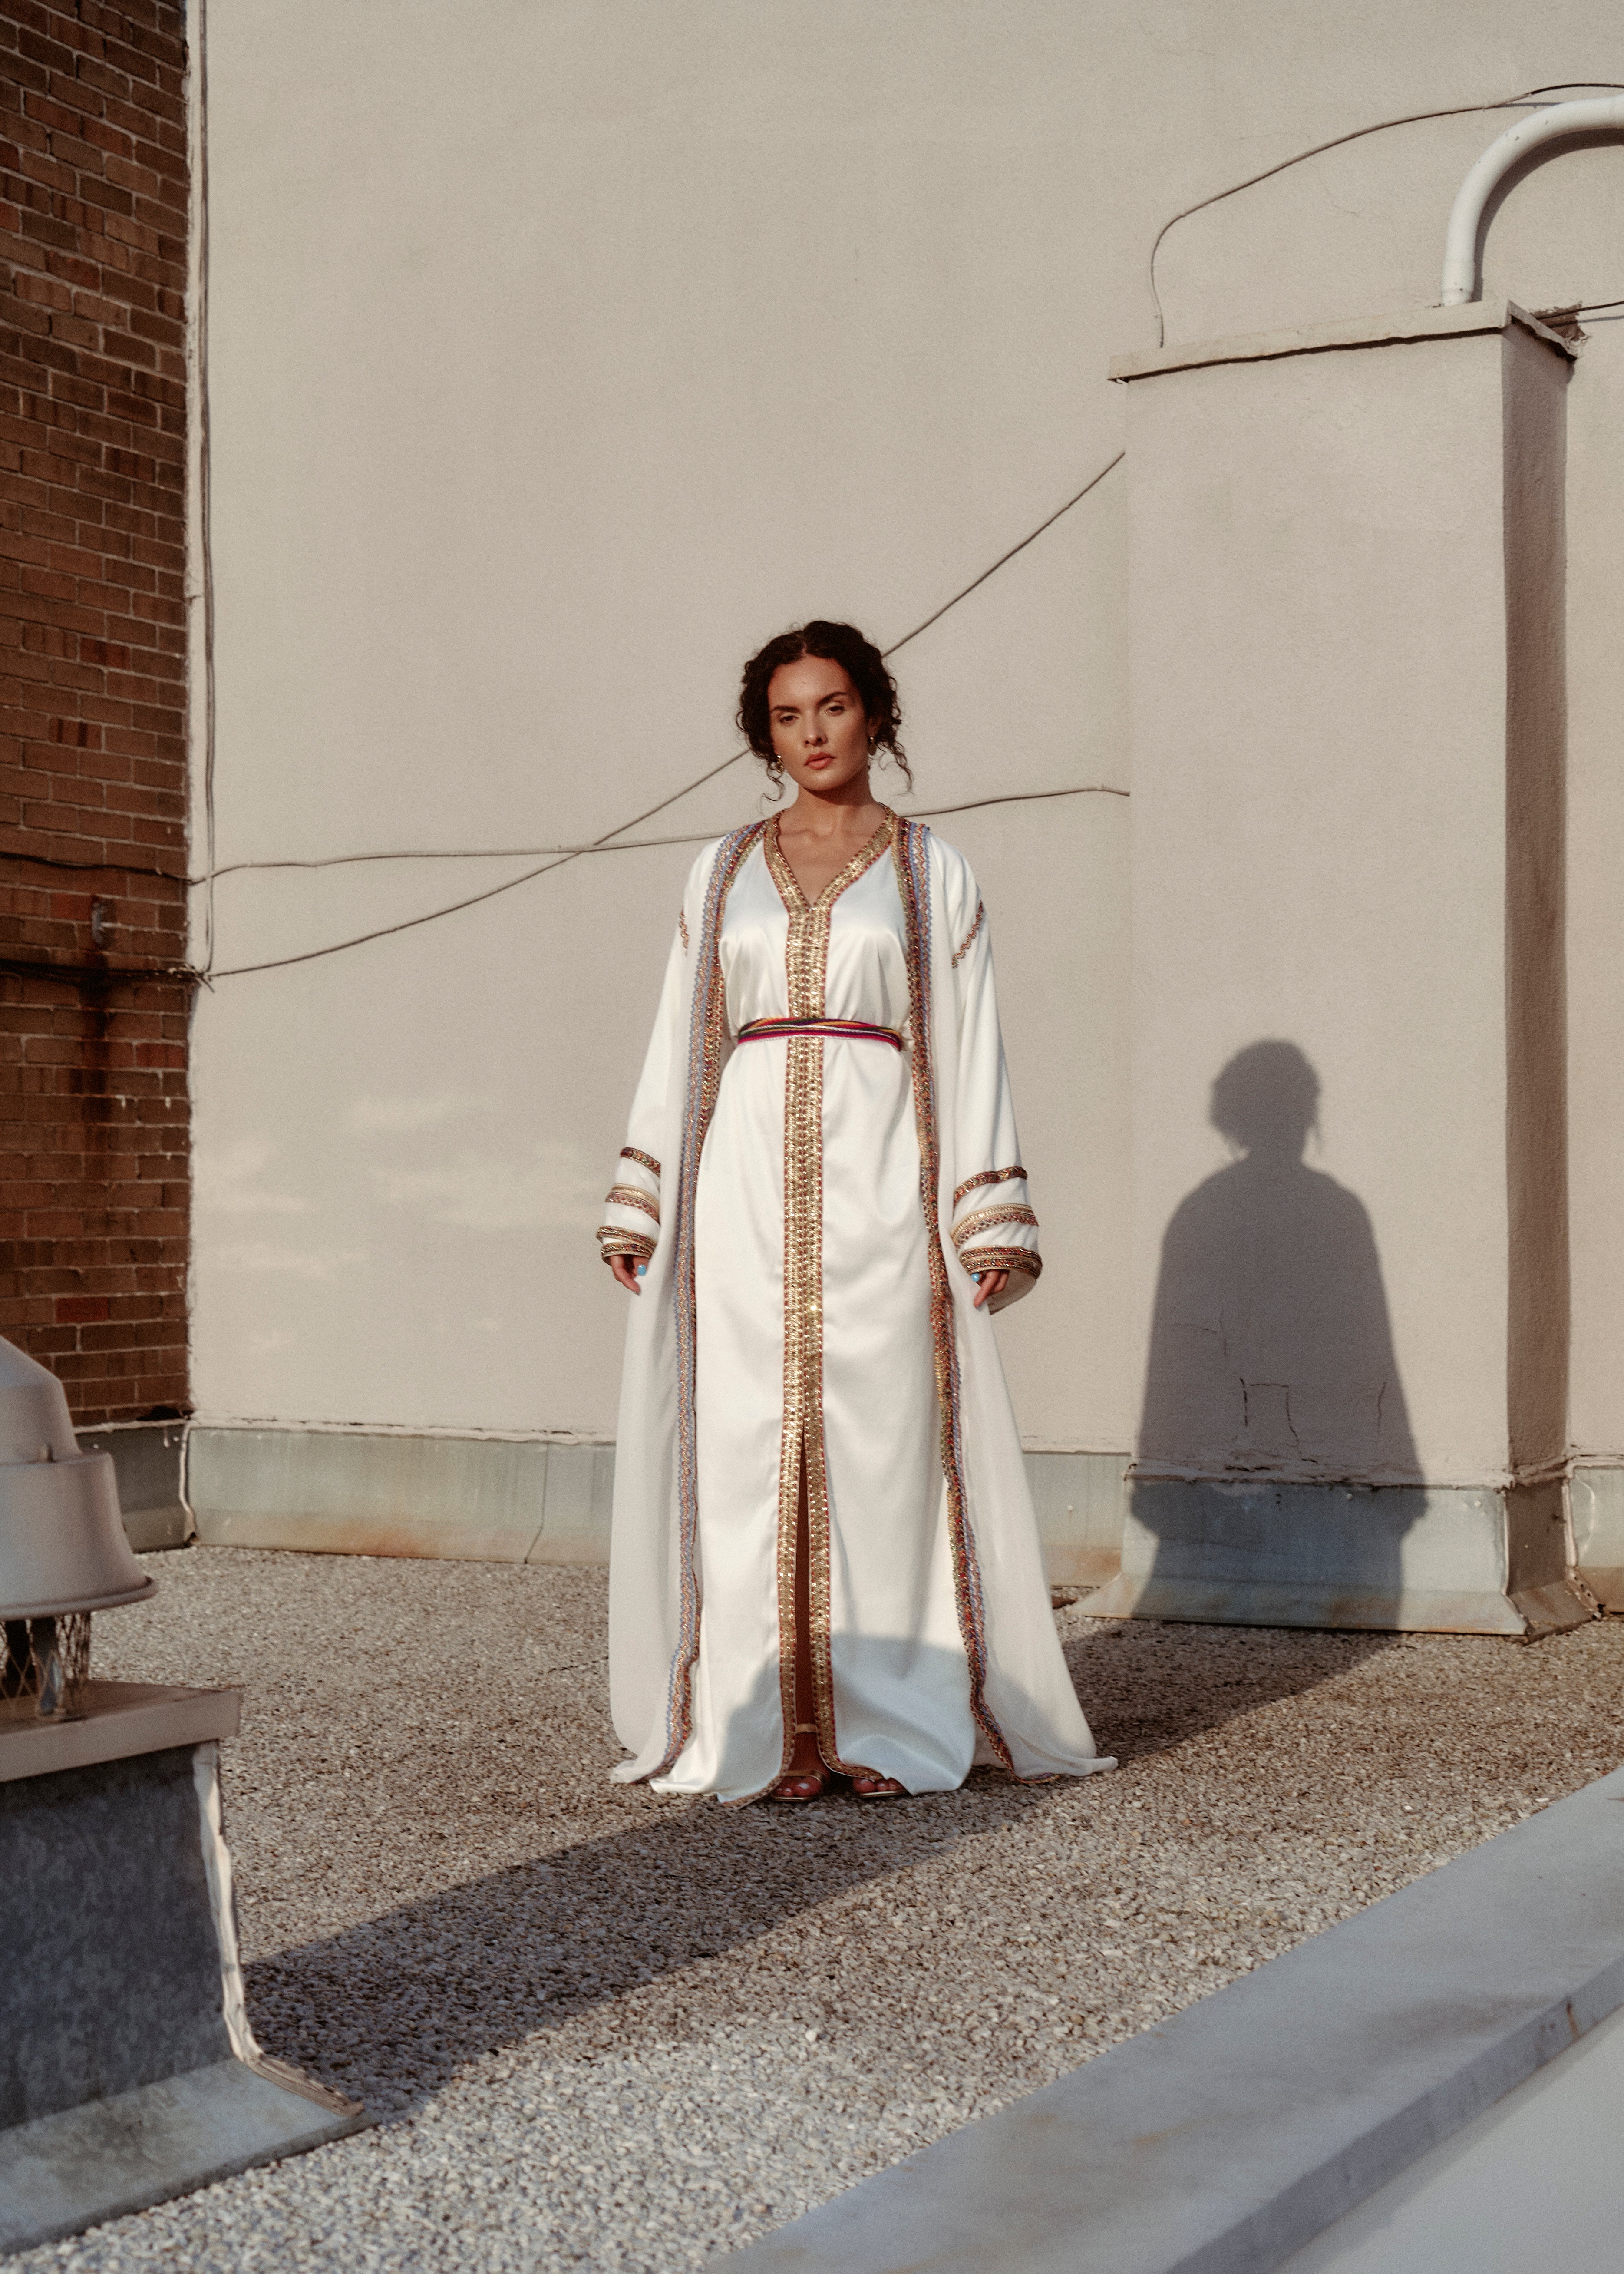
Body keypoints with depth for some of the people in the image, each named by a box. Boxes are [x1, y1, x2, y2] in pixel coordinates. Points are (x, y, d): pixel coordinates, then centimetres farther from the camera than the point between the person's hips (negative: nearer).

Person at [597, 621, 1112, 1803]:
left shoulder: (932, 872, 8)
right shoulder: (724, 872, 14)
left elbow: (971, 1050, 5)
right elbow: (679, 1043, 14)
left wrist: (993, 1222, -2)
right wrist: (638, 1204, 8)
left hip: (879, 1180, -2)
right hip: (746, 1179, 2)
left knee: (882, 1439, -3)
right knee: (750, 1441, -1)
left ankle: (887, 1724, 6)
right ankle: (773, 1732, 5)